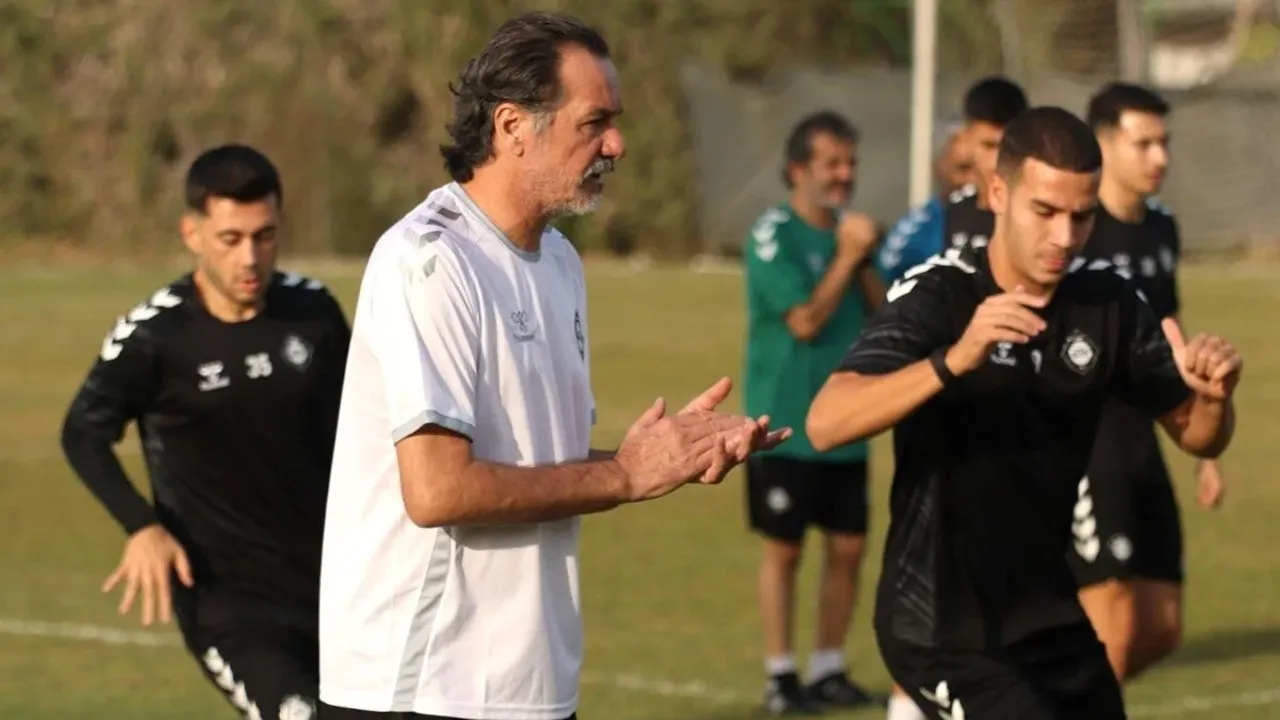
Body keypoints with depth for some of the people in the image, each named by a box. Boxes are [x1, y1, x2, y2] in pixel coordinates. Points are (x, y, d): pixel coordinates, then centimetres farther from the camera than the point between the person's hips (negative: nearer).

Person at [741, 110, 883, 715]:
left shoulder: (848, 232, 10)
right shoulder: (774, 236, -10)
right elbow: (805, 319, -18)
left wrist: (865, 263, -9)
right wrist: (848, 255, -16)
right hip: (787, 429, -6)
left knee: (848, 546, 6)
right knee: (784, 549, 1)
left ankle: (829, 668, 17)